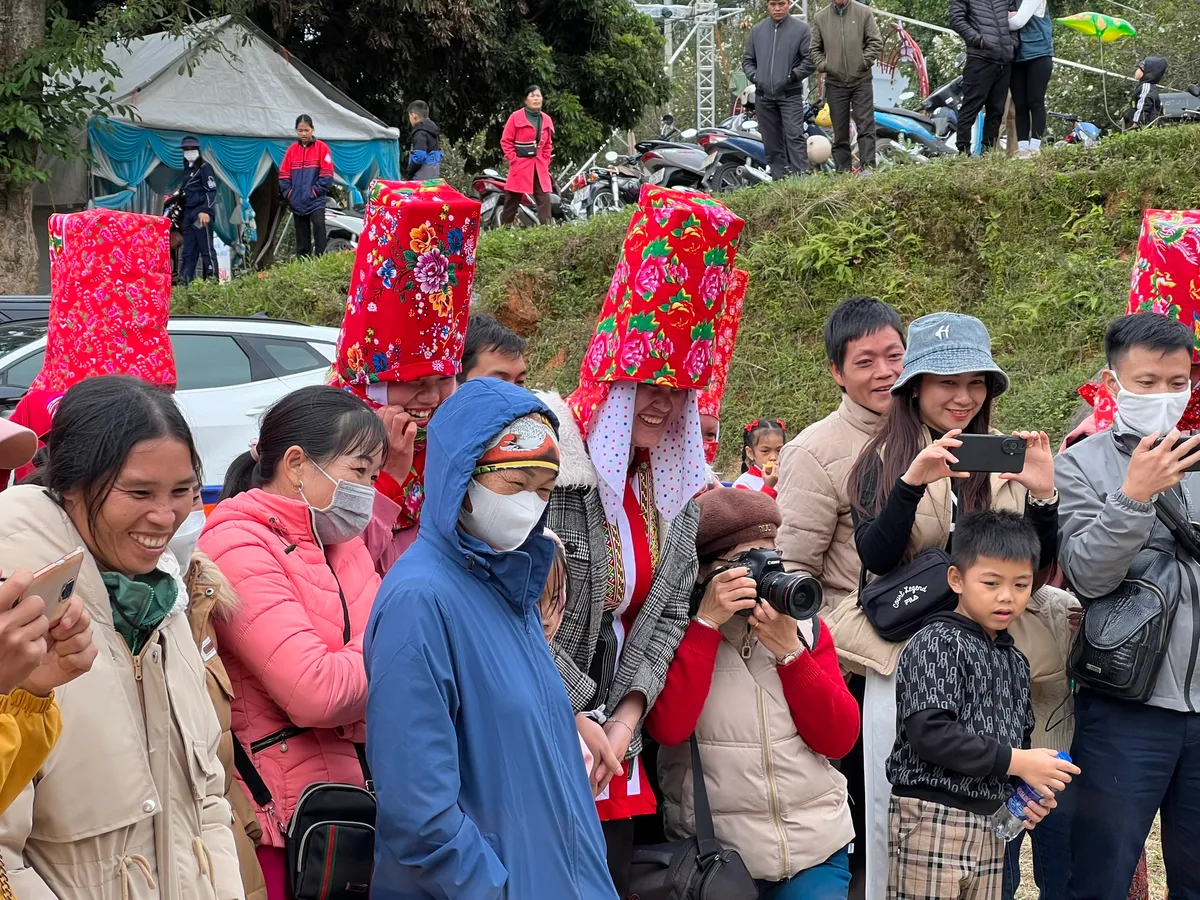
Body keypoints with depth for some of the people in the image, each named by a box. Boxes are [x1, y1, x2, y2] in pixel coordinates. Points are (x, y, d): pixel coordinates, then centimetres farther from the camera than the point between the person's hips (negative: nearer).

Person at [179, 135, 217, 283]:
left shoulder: (204, 168, -3)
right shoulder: (187, 169, 21)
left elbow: (211, 191, -12)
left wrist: (206, 211, -24)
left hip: (201, 214, -9)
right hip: (189, 214, 9)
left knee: (206, 249, -10)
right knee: (188, 250, 7)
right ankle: (185, 281, 8)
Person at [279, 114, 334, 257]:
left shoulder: (321, 147, -1)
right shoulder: (291, 150, 9)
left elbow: (327, 174, -5)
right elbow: (284, 175, 10)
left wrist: (315, 191, -12)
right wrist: (288, 193, -1)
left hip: (316, 201, -4)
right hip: (297, 202, 4)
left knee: (319, 228, -18)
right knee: (302, 236, 9)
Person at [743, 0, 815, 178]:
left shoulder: (801, 28, 0)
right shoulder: (757, 30, 13)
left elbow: (810, 59, -4)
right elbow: (748, 60, 19)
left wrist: (792, 76, -11)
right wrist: (754, 77, 1)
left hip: (790, 95, -4)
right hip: (763, 95, 4)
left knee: (795, 136, -14)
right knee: (772, 142, 6)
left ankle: (801, 176, -17)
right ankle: (778, 178, 12)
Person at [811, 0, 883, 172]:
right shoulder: (820, 18, 5)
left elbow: (876, 41, 1)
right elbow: (815, 49, 11)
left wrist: (865, 62, -7)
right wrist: (823, 66, -2)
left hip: (862, 81, -2)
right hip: (835, 83, 2)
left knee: (866, 127, -7)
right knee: (840, 134, 5)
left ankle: (868, 169, -8)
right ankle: (843, 173, 9)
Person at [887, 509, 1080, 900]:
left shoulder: (1014, 661, 15)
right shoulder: (937, 644, -10)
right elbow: (929, 734, -20)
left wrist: (1028, 790, 2)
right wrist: (1014, 762, -17)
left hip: (991, 821, 8)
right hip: (933, 819, -8)